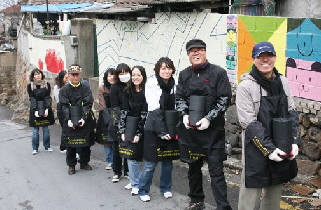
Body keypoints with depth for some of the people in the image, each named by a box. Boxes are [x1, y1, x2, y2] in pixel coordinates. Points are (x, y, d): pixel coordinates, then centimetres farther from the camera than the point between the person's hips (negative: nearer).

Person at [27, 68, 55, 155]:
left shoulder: (47, 84, 1)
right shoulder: (30, 86, -1)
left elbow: (48, 98, -3)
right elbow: (32, 99, -5)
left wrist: (47, 109, -14)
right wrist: (35, 110, -14)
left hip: (45, 109, 1)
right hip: (34, 109, -1)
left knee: (46, 129, 7)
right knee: (35, 130, 1)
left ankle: (47, 147, 18)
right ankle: (35, 148, 10)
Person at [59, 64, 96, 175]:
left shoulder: (85, 88, 3)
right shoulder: (64, 90, 2)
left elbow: (88, 104, -5)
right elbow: (64, 106, -5)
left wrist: (83, 118, -17)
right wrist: (68, 120, -17)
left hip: (85, 121, 1)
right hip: (70, 122, -1)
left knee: (86, 143, 9)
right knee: (71, 144, 4)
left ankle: (84, 162, 28)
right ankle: (71, 165, 19)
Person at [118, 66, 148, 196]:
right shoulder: (128, 91, 5)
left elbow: (145, 114, -13)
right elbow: (124, 111, 4)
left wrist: (139, 133, -15)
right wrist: (122, 131, -1)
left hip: (140, 129, -5)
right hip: (128, 128, 5)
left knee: (132, 157, -6)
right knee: (130, 156, 8)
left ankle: (136, 185, 7)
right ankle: (134, 181, 24)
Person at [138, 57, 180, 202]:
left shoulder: (173, 84, 6)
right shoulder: (152, 83, -11)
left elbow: (175, 107, 10)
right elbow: (155, 110, -15)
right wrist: (161, 132, -17)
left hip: (170, 128, 5)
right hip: (154, 128, -5)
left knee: (168, 161, 12)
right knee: (151, 163, 0)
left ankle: (165, 188, 30)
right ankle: (143, 191, 16)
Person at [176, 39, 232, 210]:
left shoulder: (218, 73, -4)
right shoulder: (184, 75, 9)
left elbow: (224, 99, -8)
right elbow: (179, 98, 11)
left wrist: (208, 119, -16)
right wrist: (184, 115, -7)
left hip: (212, 129, -5)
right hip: (189, 128, 5)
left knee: (216, 170, -5)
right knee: (193, 166, 16)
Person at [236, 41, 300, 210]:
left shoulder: (282, 82, 5)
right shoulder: (246, 86, -11)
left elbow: (291, 114, 9)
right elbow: (249, 123, -13)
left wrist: (294, 142, -2)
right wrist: (268, 149, -16)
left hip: (281, 150, 5)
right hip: (257, 151, -5)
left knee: (274, 196, 17)